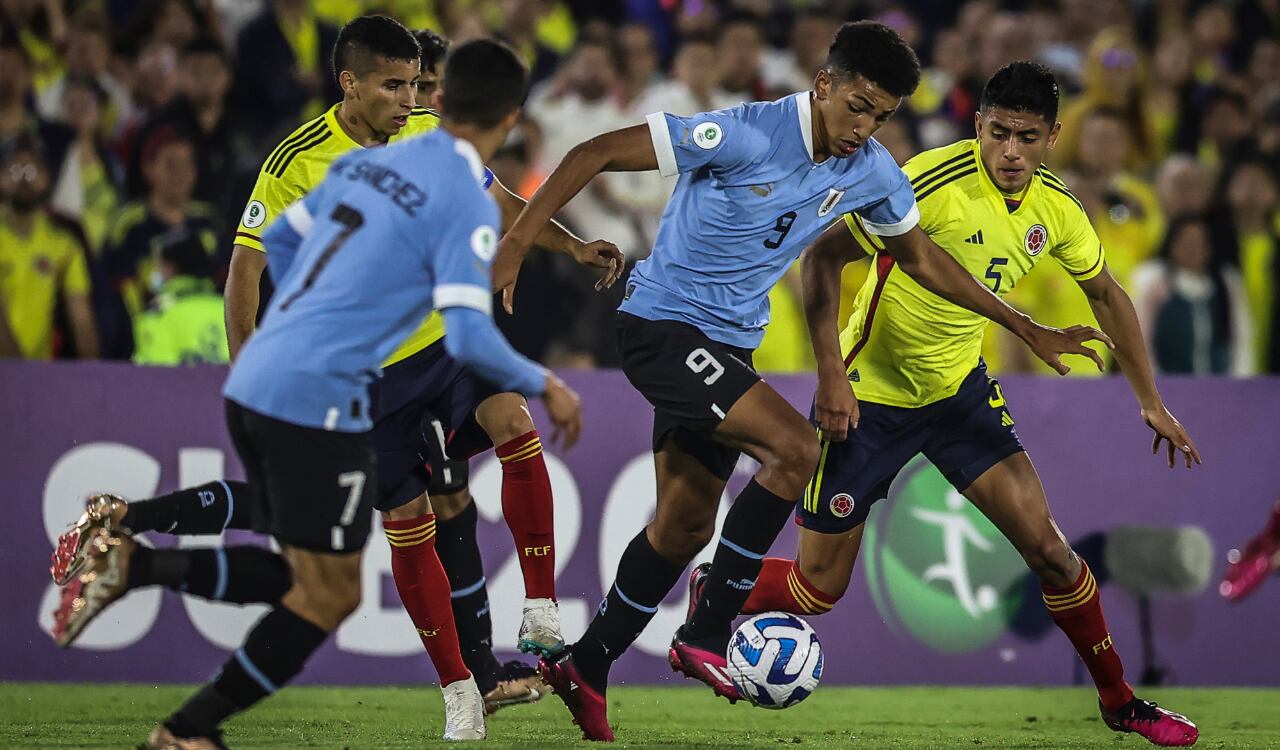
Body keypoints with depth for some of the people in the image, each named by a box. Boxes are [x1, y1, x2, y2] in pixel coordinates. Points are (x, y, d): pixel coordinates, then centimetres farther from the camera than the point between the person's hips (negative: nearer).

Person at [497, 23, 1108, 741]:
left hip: (729, 346, 8)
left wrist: (1028, 329, 16)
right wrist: (517, 243, -24)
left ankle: (586, 668, 28)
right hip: (662, 325, -8)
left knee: (686, 525, 11)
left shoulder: (871, 172, -2)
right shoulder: (745, 136, -23)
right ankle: (707, 636, -13)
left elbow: (922, 258, 16)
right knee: (796, 448, -23)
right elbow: (596, 153, -20)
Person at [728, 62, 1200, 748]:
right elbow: (822, 257, -21)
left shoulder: (1054, 209, -5)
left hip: (961, 389, 5)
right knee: (819, 588, 1)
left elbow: (1106, 294, 14)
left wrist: (1149, 401, 15)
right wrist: (830, 373, -26)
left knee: (1047, 548, -3)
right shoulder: (932, 183, -26)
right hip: (868, 397, -5)